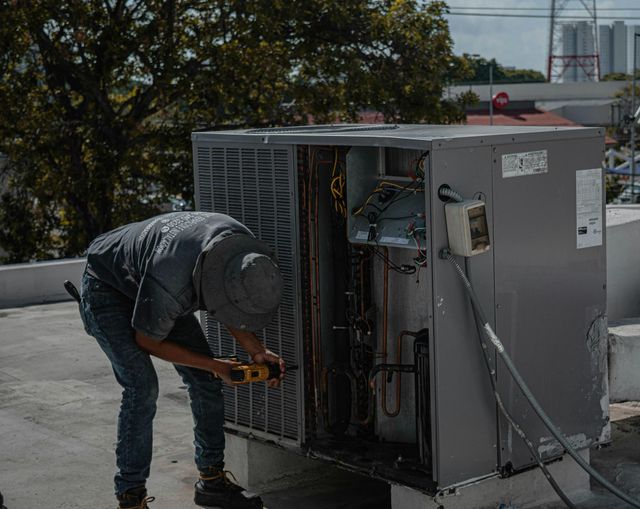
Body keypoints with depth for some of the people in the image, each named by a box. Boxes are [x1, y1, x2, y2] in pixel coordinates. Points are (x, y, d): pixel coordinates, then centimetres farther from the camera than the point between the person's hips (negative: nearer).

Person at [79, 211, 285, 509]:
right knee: (142, 386, -20)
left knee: (205, 381, 1)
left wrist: (256, 351, -17)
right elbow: (147, 341, -23)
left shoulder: (244, 248, -25)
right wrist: (215, 366, -18)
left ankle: (212, 480, 14)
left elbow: (226, 304, -3)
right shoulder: (170, 283, -44)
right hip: (108, 287, -7)